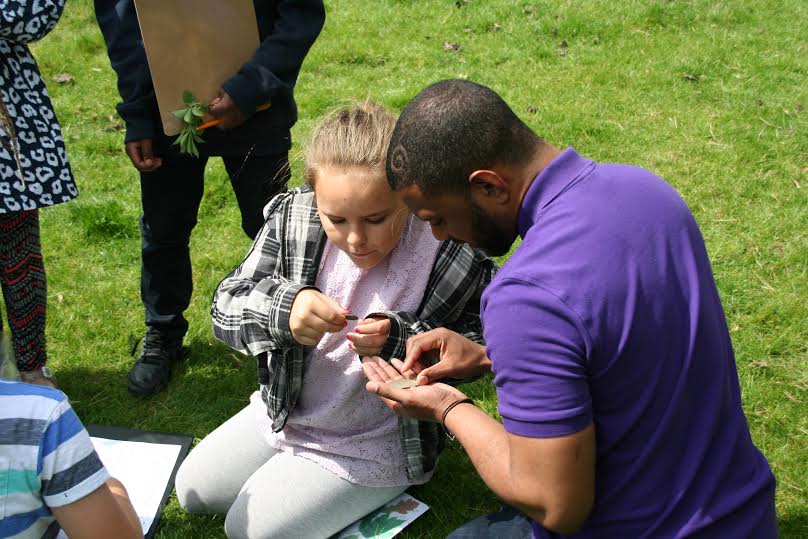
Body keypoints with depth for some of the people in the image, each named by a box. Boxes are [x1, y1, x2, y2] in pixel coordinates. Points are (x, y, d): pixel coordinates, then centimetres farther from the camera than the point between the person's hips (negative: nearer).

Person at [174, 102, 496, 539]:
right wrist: (282, 307, -38)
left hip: (377, 447, -5)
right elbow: (226, 306, -15)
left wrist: (400, 340, -37)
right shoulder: (292, 219, -18)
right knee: (192, 492, 16)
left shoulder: (456, 257, -28)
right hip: (285, 411, 6)